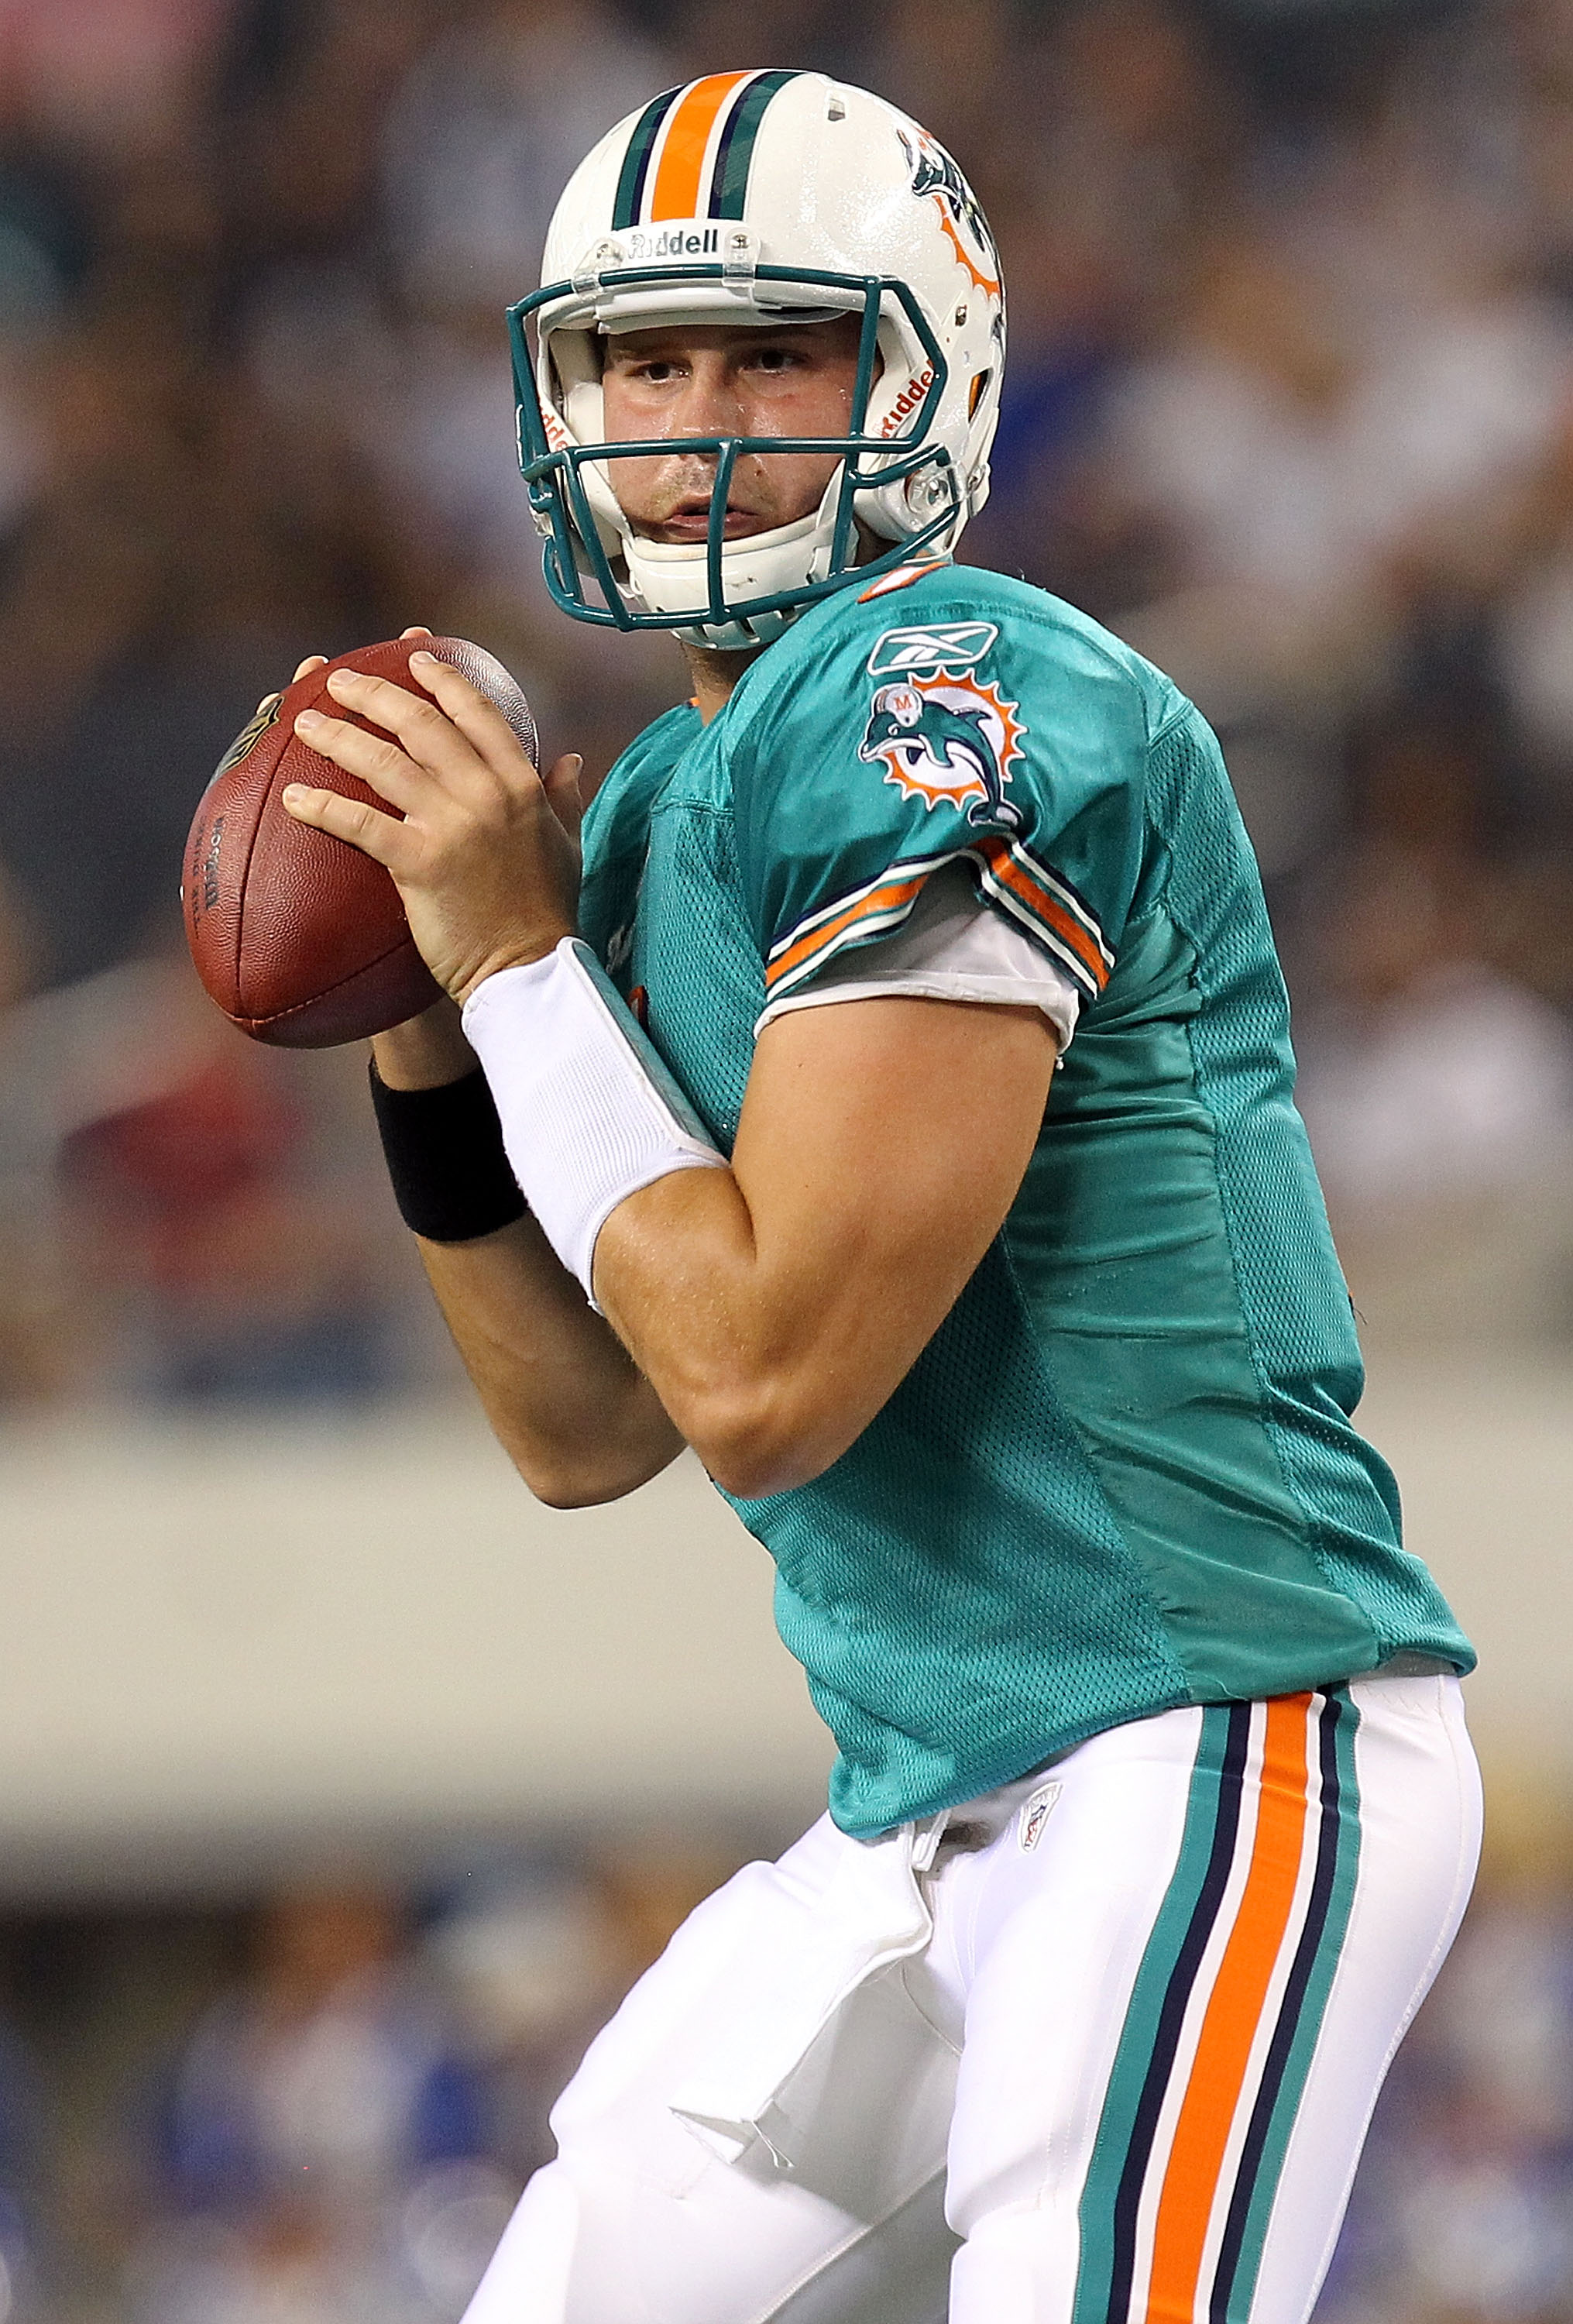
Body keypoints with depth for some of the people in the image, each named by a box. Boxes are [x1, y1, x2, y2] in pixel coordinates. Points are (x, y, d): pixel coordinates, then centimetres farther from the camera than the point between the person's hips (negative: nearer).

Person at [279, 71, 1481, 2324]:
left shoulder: (967, 708, -15)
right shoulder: (656, 810, 14)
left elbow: (769, 1376, -19)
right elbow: (586, 1435, 18)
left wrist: (518, 961, -10)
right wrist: (430, 1050, 5)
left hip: (1208, 1744, -10)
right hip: (933, 1812, 10)